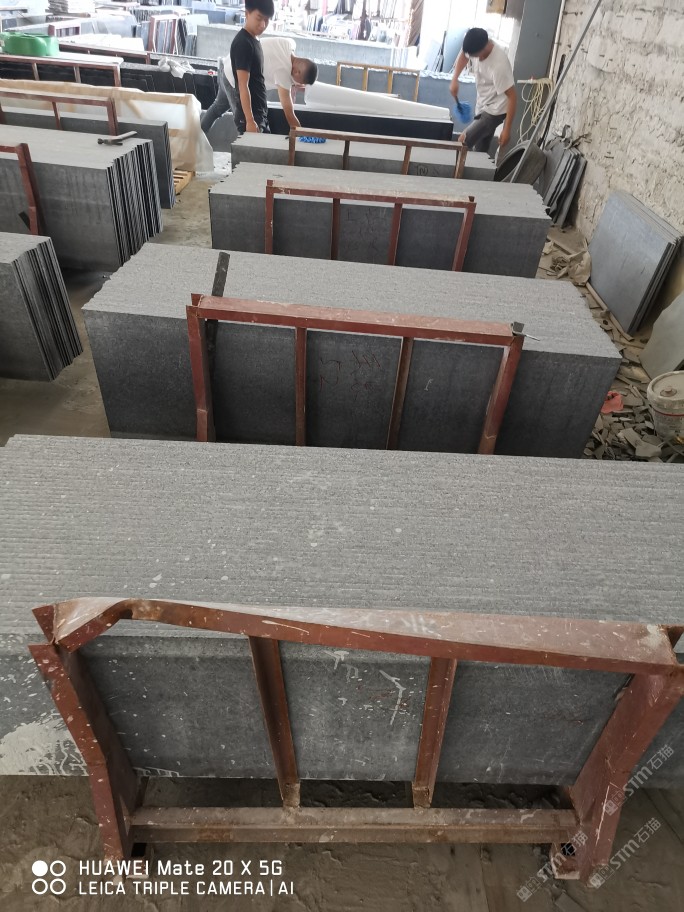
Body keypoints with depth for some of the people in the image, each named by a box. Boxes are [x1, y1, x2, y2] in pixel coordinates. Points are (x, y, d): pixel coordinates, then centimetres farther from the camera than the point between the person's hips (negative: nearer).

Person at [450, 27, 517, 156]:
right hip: (482, 105, 8)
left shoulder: (499, 65, -35)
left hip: (495, 110, -8)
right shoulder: (476, 47, -14)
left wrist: (507, 129, -33)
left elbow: (512, 97, -30)